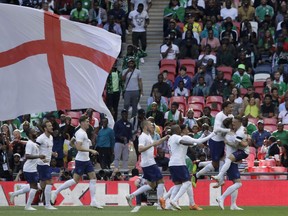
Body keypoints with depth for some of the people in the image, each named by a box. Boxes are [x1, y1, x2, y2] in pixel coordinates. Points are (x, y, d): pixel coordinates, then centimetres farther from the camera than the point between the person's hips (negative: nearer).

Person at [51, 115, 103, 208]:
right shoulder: (80, 133, -17)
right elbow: (78, 147, -26)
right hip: (81, 160, -10)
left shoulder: (83, 132, 14)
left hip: (86, 160, 10)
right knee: (75, 180, -6)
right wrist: (91, 150, -27)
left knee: (93, 178, 3)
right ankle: (56, 192, 4)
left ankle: (93, 201, 3)